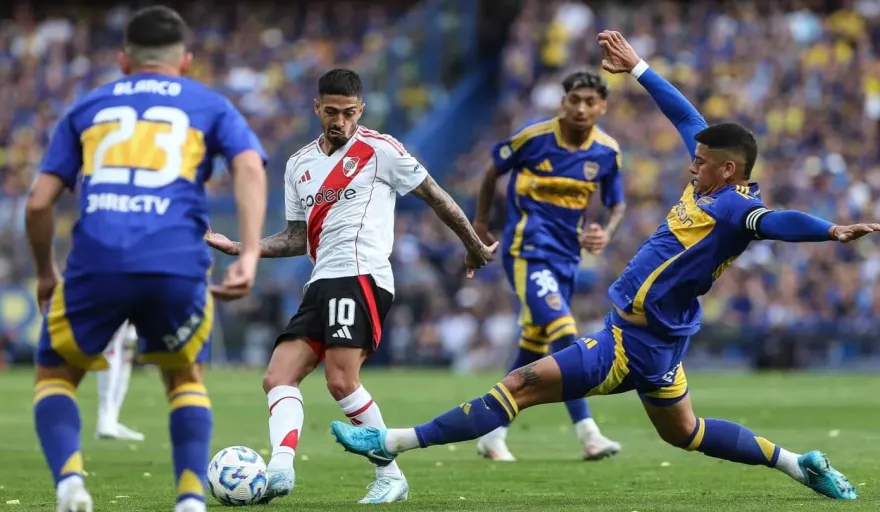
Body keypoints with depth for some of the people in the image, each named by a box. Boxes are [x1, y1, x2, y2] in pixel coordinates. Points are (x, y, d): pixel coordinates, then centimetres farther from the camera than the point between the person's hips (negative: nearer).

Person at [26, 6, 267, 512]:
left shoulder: (87, 107, 25)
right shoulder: (211, 106, 21)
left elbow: (39, 202, 17)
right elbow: (250, 168, 1)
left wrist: (46, 274, 31)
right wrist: (249, 255, -6)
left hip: (96, 262, 0)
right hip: (178, 265, 0)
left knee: (55, 375, 21)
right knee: (185, 376, 26)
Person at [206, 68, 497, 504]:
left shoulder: (379, 150, -1)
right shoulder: (299, 165, 19)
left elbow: (434, 196, 5)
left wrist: (474, 247, 10)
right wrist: (239, 248, 11)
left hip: (361, 276, -8)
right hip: (321, 284, 8)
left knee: (341, 381, -20)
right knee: (278, 378, -8)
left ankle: (391, 477, -9)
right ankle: (280, 468, -24)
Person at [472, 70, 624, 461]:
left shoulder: (607, 152, -1)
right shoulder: (533, 136, -11)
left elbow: (617, 204, 10)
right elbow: (494, 169, 5)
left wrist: (606, 233, -11)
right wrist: (481, 220, 13)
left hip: (566, 255, 6)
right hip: (528, 249, -6)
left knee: (535, 349, 12)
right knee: (564, 335, -21)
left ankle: (493, 433, 26)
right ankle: (587, 434, -24)